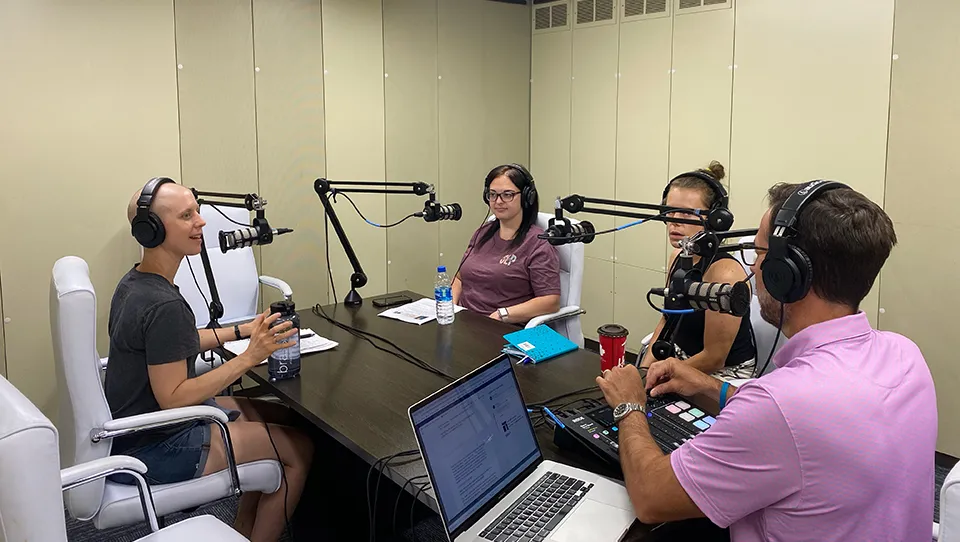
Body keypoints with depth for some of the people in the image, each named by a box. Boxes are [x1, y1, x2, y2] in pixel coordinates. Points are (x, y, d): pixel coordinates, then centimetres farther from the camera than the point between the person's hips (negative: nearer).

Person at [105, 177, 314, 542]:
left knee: (279, 416, 17)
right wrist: (250, 356, -27)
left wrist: (243, 330, 11)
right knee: (299, 449, -5)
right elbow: (173, 398, -27)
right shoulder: (164, 305, -28)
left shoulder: (133, 282, 3)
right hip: (153, 448, -10)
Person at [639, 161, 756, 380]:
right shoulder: (678, 257, 0)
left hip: (726, 374, -7)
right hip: (682, 362, 7)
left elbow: (714, 358, -19)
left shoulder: (724, 272, -23)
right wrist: (643, 371, 1)